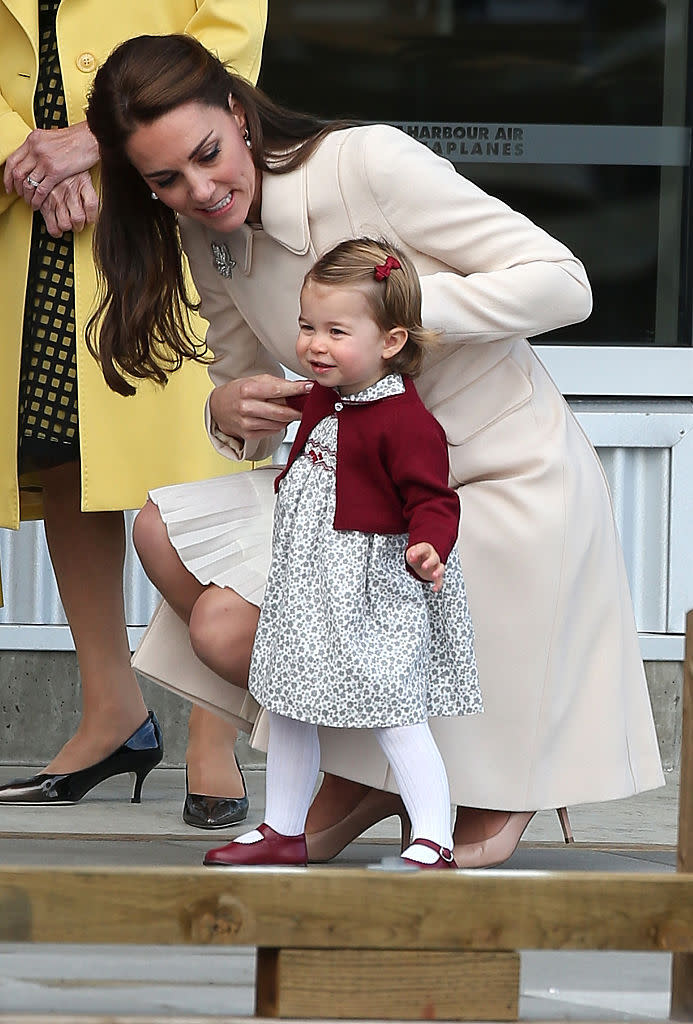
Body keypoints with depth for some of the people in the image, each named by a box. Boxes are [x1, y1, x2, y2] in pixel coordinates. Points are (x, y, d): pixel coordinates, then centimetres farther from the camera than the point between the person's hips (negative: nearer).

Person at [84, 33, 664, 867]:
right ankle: (358, 773, 8)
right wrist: (230, 414, -14)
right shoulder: (209, 235, 1)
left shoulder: (369, 163, -20)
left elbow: (563, 284, -19)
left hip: (508, 478, -7)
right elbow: (254, 406, 11)